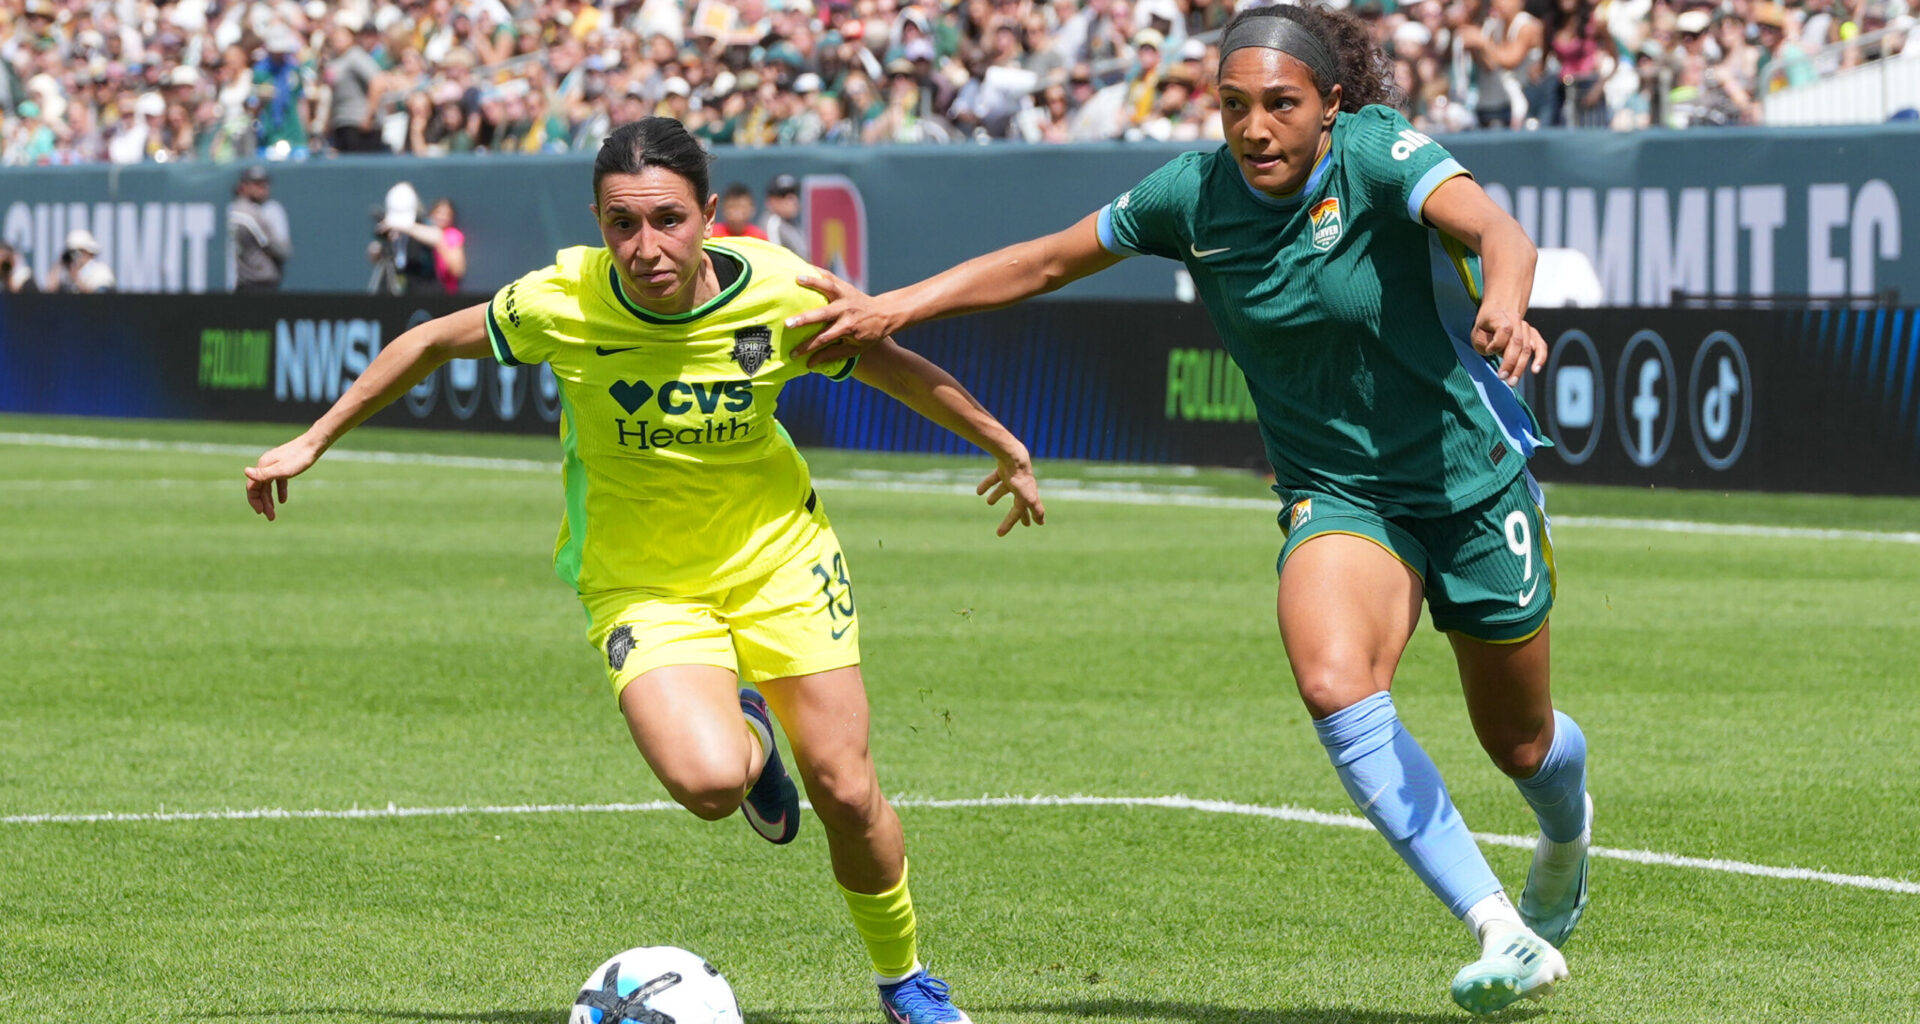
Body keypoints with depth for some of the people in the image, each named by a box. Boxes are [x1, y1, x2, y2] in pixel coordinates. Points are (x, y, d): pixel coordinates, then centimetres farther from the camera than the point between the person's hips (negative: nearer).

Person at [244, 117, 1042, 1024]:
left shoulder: (782, 294, -20)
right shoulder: (559, 304, -22)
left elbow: (894, 368, 0)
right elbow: (432, 343, -3)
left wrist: (1005, 448, 13)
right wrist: (310, 443, 3)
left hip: (775, 552, 1)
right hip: (638, 582, -1)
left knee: (846, 794, -2)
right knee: (708, 781, -27)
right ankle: (745, 736, 13)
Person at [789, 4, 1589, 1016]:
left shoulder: (1380, 155, -20)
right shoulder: (1193, 195, -9)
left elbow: (1494, 229, -38)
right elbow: (1049, 259, 3)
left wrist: (1502, 305, -61)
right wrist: (892, 307, -5)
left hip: (1475, 479, -2)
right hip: (1336, 494, 2)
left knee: (1521, 743, 14)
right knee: (1335, 686, -30)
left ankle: (1567, 829, 55)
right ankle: (1504, 934, -27)